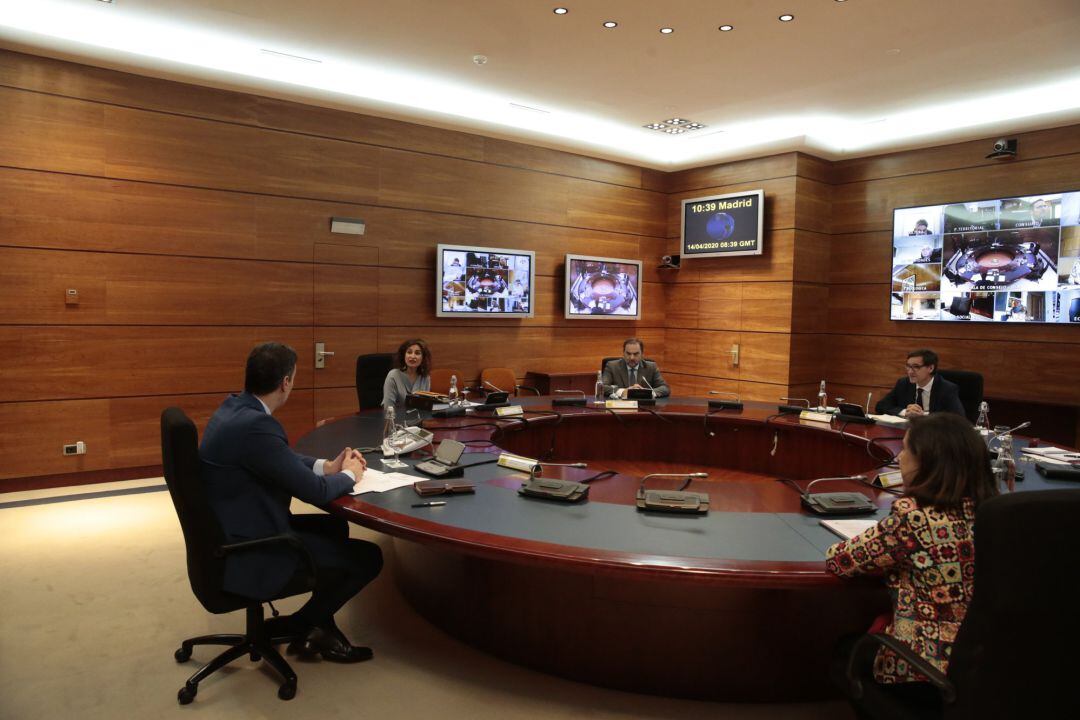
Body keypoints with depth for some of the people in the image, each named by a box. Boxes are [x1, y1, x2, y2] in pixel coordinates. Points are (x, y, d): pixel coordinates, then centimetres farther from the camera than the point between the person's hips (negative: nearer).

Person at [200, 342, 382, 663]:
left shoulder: (234, 407, 1)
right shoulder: (255, 425, -29)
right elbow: (314, 491, -23)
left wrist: (327, 465, 5)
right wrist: (349, 475, -4)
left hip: (232, 531, 10)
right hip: (244, 555, -10)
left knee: (335, 527, 23)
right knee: (369, 557, -4)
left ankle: (319, 627, 27)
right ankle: (300, 626, 18)